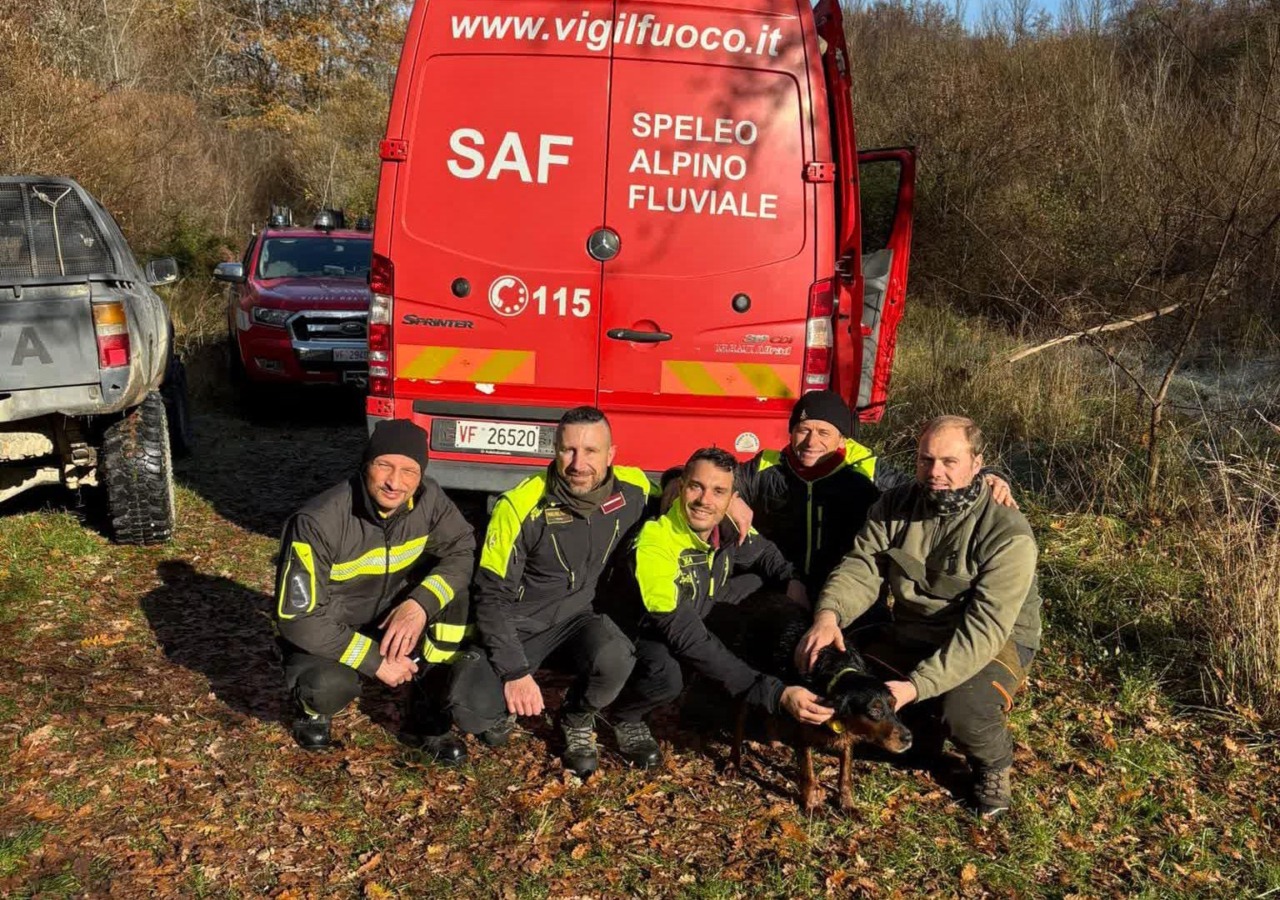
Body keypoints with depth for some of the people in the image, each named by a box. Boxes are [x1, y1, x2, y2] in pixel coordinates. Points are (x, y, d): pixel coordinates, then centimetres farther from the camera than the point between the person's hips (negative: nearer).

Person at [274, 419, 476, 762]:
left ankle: (426, 719, -7)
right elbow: (297, 618, -27)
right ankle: (314, 707, 5)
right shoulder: (319, 522, -29)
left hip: (389, 619, 4)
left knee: (450, 593, -21)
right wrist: (374, 659, -27)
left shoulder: (427, 498, -17)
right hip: (321, 635, -4)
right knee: (330, 686, -36)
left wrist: (420, 605, -29)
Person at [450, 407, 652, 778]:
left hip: (577, 619, 2)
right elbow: (493, 596, -15)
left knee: (615, 660, -33)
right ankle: (510, 702, 14)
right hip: (518, 625, -2)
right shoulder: (520, 507, -21)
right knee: (470, 711, -25)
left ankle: (578, 721, 3)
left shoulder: (633, 491, -10)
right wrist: (514, 671, -23)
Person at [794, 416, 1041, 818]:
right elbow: (860, 569, -13)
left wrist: (917, 685, -40)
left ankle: (993, 766, 3)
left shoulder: (1007, 532, -22)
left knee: (963, 708, -35)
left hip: (994, 642, -5)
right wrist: (828, 615, -36)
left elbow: (984, 627, -30)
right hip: (911, 632, 5)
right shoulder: (894, 507, -5)